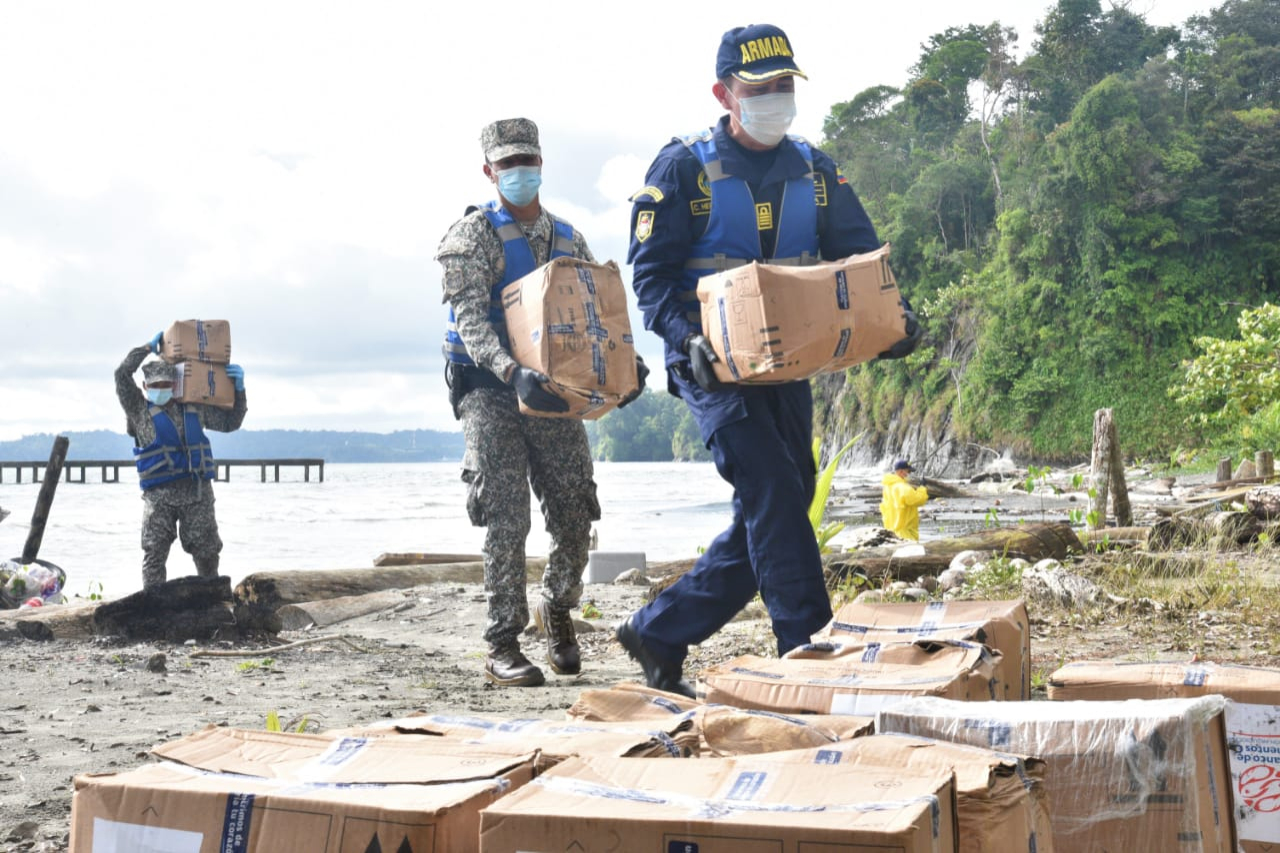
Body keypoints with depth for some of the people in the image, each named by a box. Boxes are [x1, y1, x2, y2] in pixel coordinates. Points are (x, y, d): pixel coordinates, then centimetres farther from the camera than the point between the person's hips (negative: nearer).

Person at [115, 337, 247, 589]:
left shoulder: (194, 407, 11)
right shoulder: (138, 408, 2)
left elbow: (230, 422, 18)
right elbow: (122, 374, -9)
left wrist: (239, 388, 6)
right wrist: (150, 347, -1)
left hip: (197, 490, 2)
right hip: (159, 493, -2)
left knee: (206, 549, 8)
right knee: (154, 553, -4)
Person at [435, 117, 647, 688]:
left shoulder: (567, 238, 15)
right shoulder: (472, 235, -2)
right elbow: (470, 319, -16)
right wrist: (513, 371, -33)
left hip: (554, 389, 4)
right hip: (491, 391, -4)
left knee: (575, 517, 3)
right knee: (507, 520, -9)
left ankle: (557, 610, 29)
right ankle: (502, 645, 0)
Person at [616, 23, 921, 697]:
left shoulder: (813, 170, 11)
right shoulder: (683, 169, -4)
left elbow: (860, 257, 10)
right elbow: (650, 274, -8)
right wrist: (689, 338, -26)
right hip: (715, 367, -6)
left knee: (775, 513, 6)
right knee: (773, 491, -18)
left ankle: (658, 631, 19)